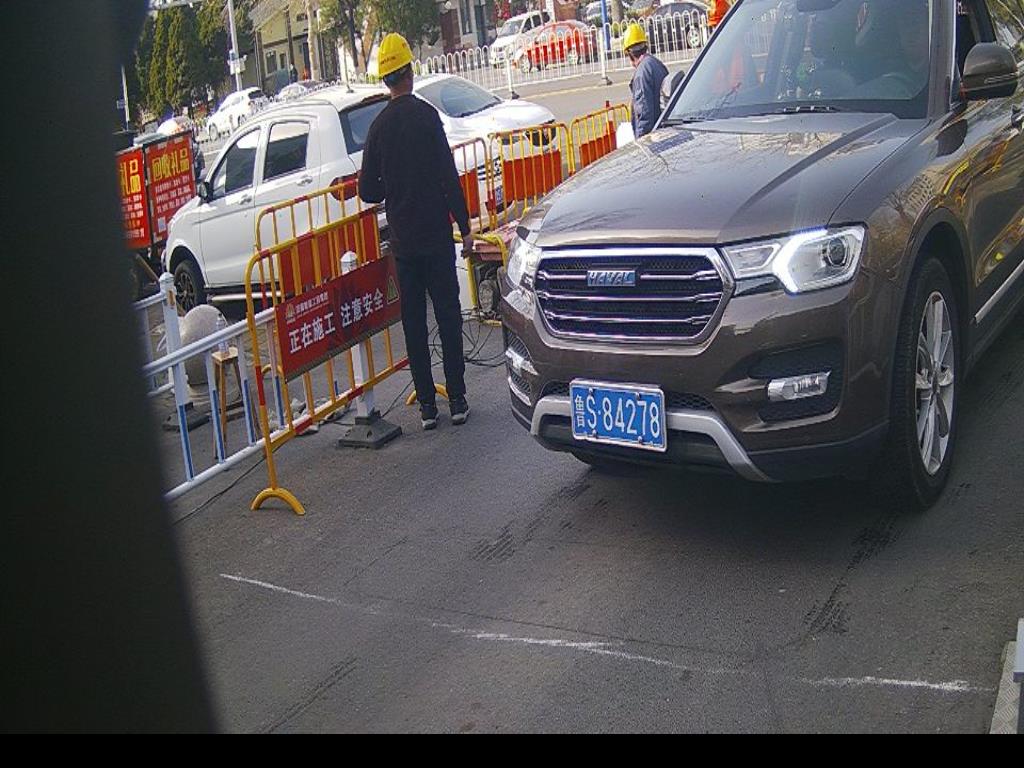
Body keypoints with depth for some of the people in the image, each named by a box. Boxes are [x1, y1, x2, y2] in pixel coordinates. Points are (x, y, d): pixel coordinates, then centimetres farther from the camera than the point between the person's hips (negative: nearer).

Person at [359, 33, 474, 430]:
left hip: (402, 240, 3)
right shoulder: (425, 115, -8)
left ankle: (427, 404, 11)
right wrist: (464, 227, -5)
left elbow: (367, 191, 3)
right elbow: (449, 177, -11)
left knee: (414, 321, 8)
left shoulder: (378, 126, 3)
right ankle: (457, 398, 6)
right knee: (448, 315, 4)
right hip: (436, 235, -3)